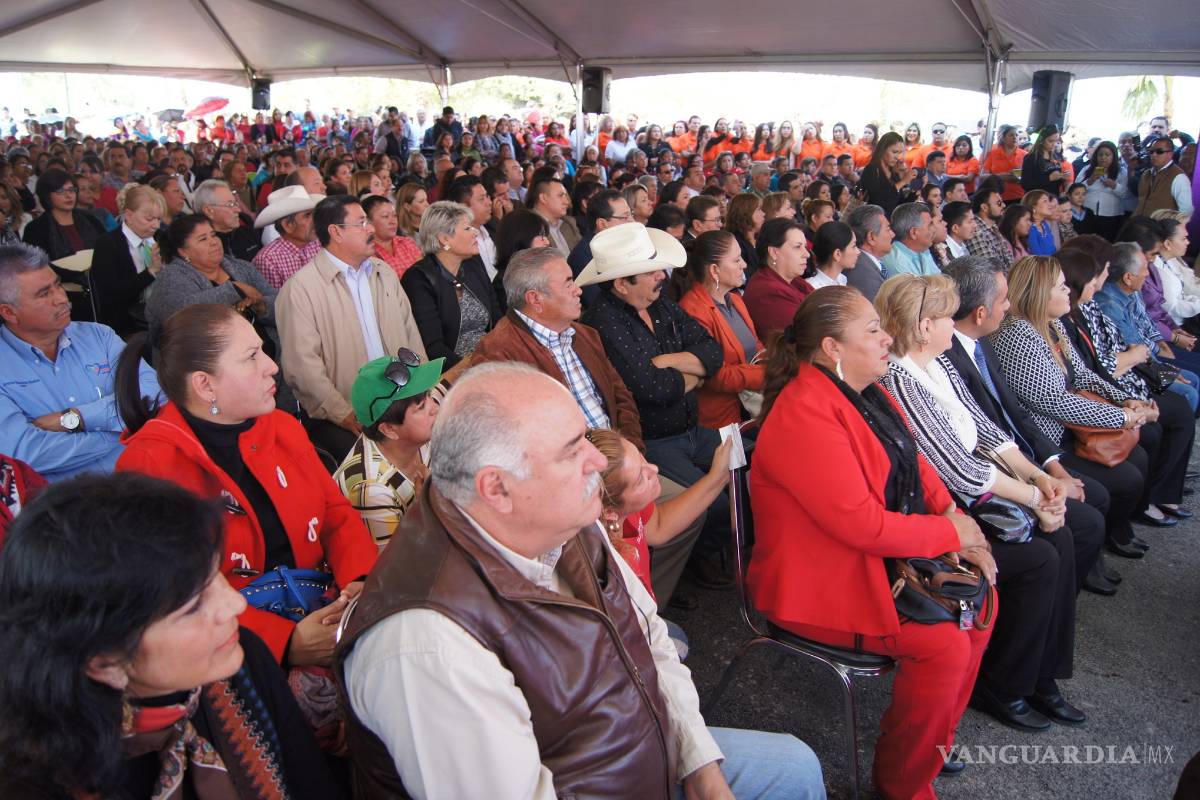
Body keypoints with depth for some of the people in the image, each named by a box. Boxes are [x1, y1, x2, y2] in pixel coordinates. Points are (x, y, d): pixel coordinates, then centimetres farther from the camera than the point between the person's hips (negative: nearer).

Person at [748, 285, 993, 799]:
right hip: (820, 584, -10)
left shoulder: (864, 390, 5)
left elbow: (913, 462, 14)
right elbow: (862, 524, -28)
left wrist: (954, 516, -3)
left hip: (880, 555, 10)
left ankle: (937, 739, 25)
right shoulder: (805, 416, -26)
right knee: (943, 644, -18)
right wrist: (950, 535, -15)